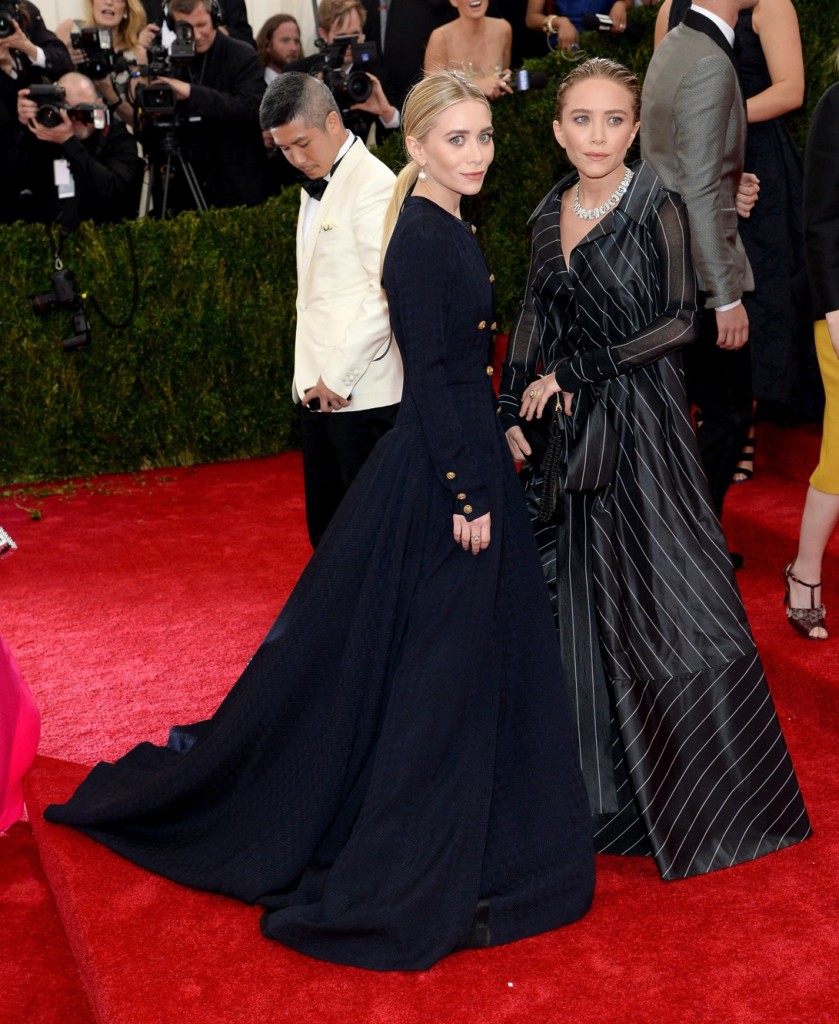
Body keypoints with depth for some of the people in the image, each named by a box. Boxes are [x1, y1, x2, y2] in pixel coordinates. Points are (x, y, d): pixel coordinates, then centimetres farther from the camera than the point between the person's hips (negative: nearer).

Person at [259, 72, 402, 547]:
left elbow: (389, 294, -18)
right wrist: (309, 377, 12)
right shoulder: (315, 185, 16)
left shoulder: (375, 185, -11)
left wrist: (340, 377, -16)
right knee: (327, 530, 14)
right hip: (319, 388, 8)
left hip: (363, 393, -8)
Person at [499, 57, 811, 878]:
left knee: (657, 593, -3)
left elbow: (679, 322, -12)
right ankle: (591, 774, 27)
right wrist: (516, 411, 5)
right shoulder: (549, 214, 8)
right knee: (572, 592, 11)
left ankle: (707, 795, 13)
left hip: (639, 421, -5)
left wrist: (577, 374, -13)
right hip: (565, 427, 6)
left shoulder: (657, 209, -8)